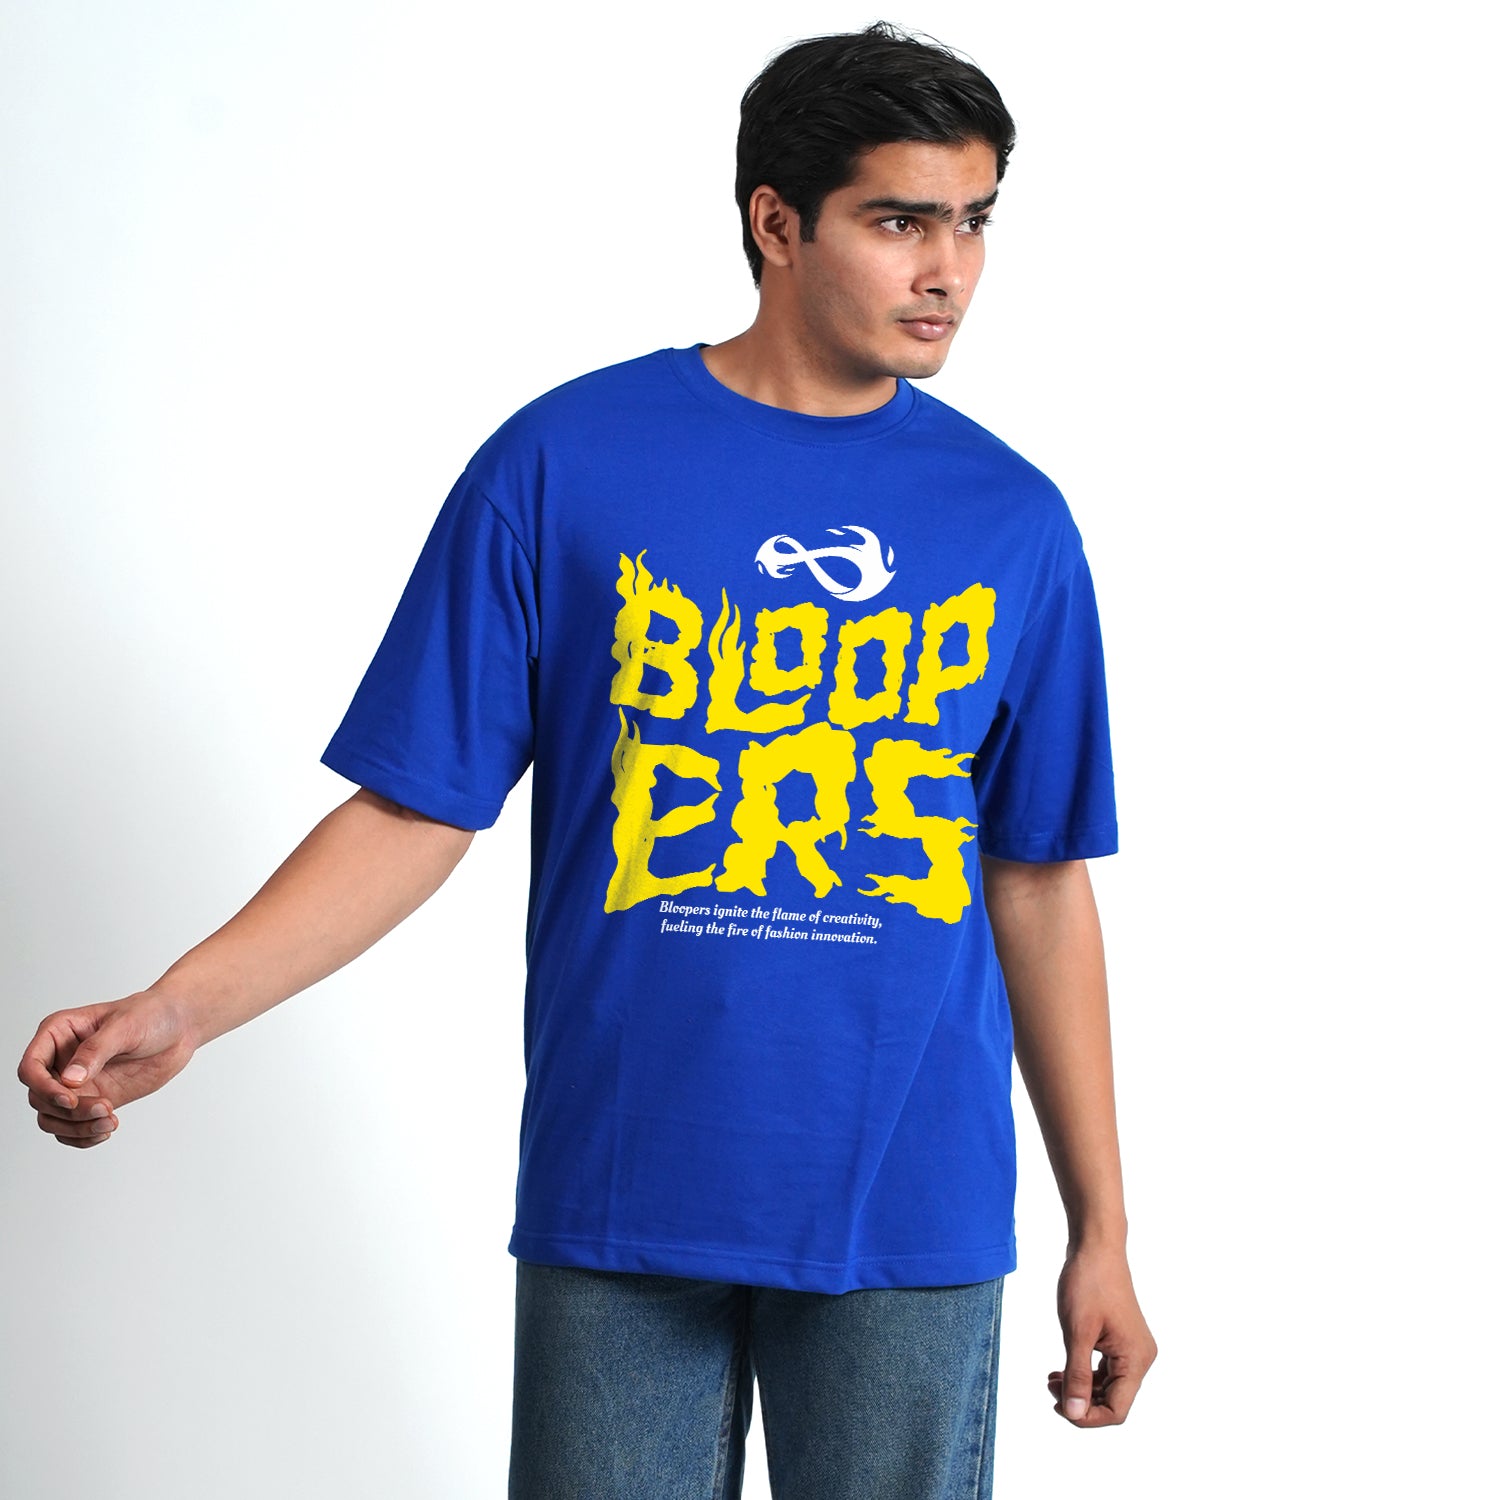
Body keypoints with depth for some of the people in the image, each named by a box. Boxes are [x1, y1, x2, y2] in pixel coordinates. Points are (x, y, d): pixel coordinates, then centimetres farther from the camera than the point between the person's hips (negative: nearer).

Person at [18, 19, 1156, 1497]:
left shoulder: (1013, 522, 4)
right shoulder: (562, 465, -3)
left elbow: (1039, 887, 8)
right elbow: (415, 814, -3)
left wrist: (1100, 1231, 7)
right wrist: (179, 1008, -17)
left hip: (912, 1218, 2)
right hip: (617, 1208, -1)